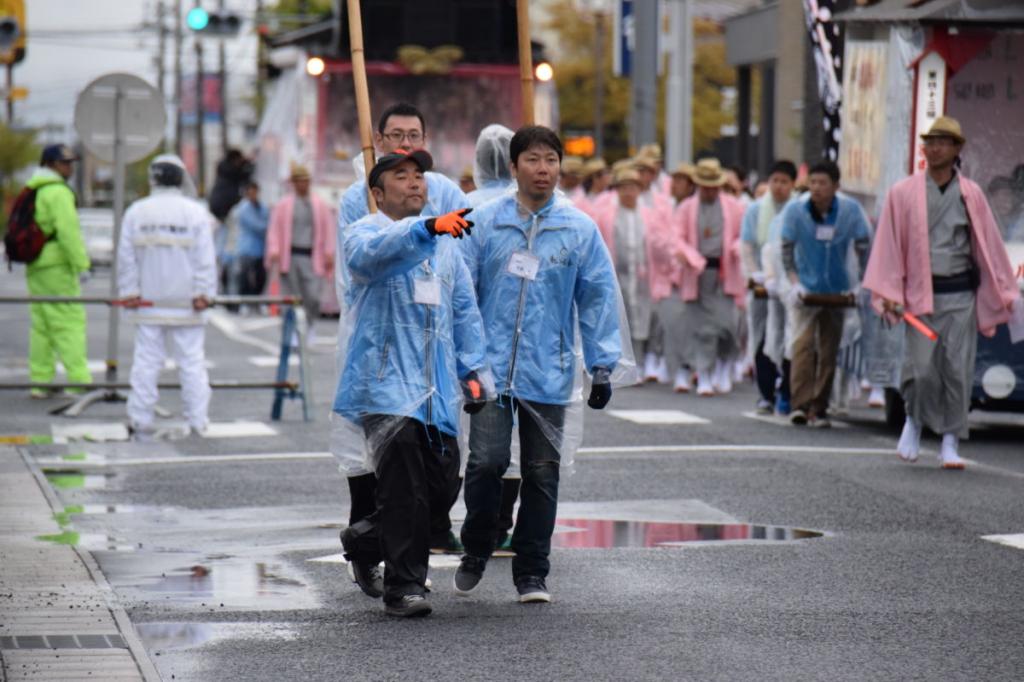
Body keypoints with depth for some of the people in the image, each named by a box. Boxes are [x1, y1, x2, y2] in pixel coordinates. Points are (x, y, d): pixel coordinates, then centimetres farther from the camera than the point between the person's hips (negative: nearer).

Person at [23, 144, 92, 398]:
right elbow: (68, 231, -20)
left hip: (35, 267, 9)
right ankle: (78, 380, -12)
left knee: (41, 324, 10)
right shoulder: (58, 192, -13)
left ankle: (40, 380, 9)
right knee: (70, 322, -8)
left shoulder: (32, 190, 16)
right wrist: (81, 263, -16)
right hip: (57, 265, -9)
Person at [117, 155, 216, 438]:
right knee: (192, 361, 2)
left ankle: (141, 422, 4)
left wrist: (129, 291, 8)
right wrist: (204, 293, -4)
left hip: (149, 303, 2)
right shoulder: (196, 212, -4)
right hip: (185, 304, -2)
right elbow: (205, 258, -6)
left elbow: (126, 257, 5)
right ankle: (197, 421, 1)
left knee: (146, 362, 4)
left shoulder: (136, 212, 3)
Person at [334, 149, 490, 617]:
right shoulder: (365, 233, -1)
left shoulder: (445, 243, 20)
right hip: (385, 381, -6)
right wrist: (427, 228, -43)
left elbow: (464, 309, 22)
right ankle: (402, 586, -5)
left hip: (436, 386, 6)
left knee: (441, 485, 7)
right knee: (403, 486, -14)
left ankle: (364, 542, 30)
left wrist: (472, 369, 11)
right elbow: (371, 251, -27)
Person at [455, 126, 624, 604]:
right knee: (486, 461, -8)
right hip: (492, 367, -1)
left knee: (542, 473, 6)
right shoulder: (486, 222, 1)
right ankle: (475, 552, 15)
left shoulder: (580, 229, 3)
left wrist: (602, 365, 1)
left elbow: (599, 297, 5)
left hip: (549, 372, 1)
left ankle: (532, 573, 17)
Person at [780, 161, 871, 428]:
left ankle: (819, 409, 13)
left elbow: (863, 248, -3)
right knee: (803, 343, -19)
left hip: (836, 291, 2)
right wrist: (794, 281, -14)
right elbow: (786, 251, -4)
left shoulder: (851, 210, -10)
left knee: (829, 351, 5)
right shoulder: (795, 210, -11)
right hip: (806, 288, -2)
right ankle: (800, 405, -25)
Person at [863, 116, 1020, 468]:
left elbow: (989, 245, 8)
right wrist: (888, 293, -3)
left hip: (960, 295, 1)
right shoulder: (903, 193, 3)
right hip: (920, 293, -1)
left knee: (958, 370, -3)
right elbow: (889, 245, 4)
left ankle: (950, 444, 5)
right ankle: (914, 420, 20)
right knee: (921, 369, -8)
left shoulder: (970, 195, 6)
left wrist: (1006, 294, 5)